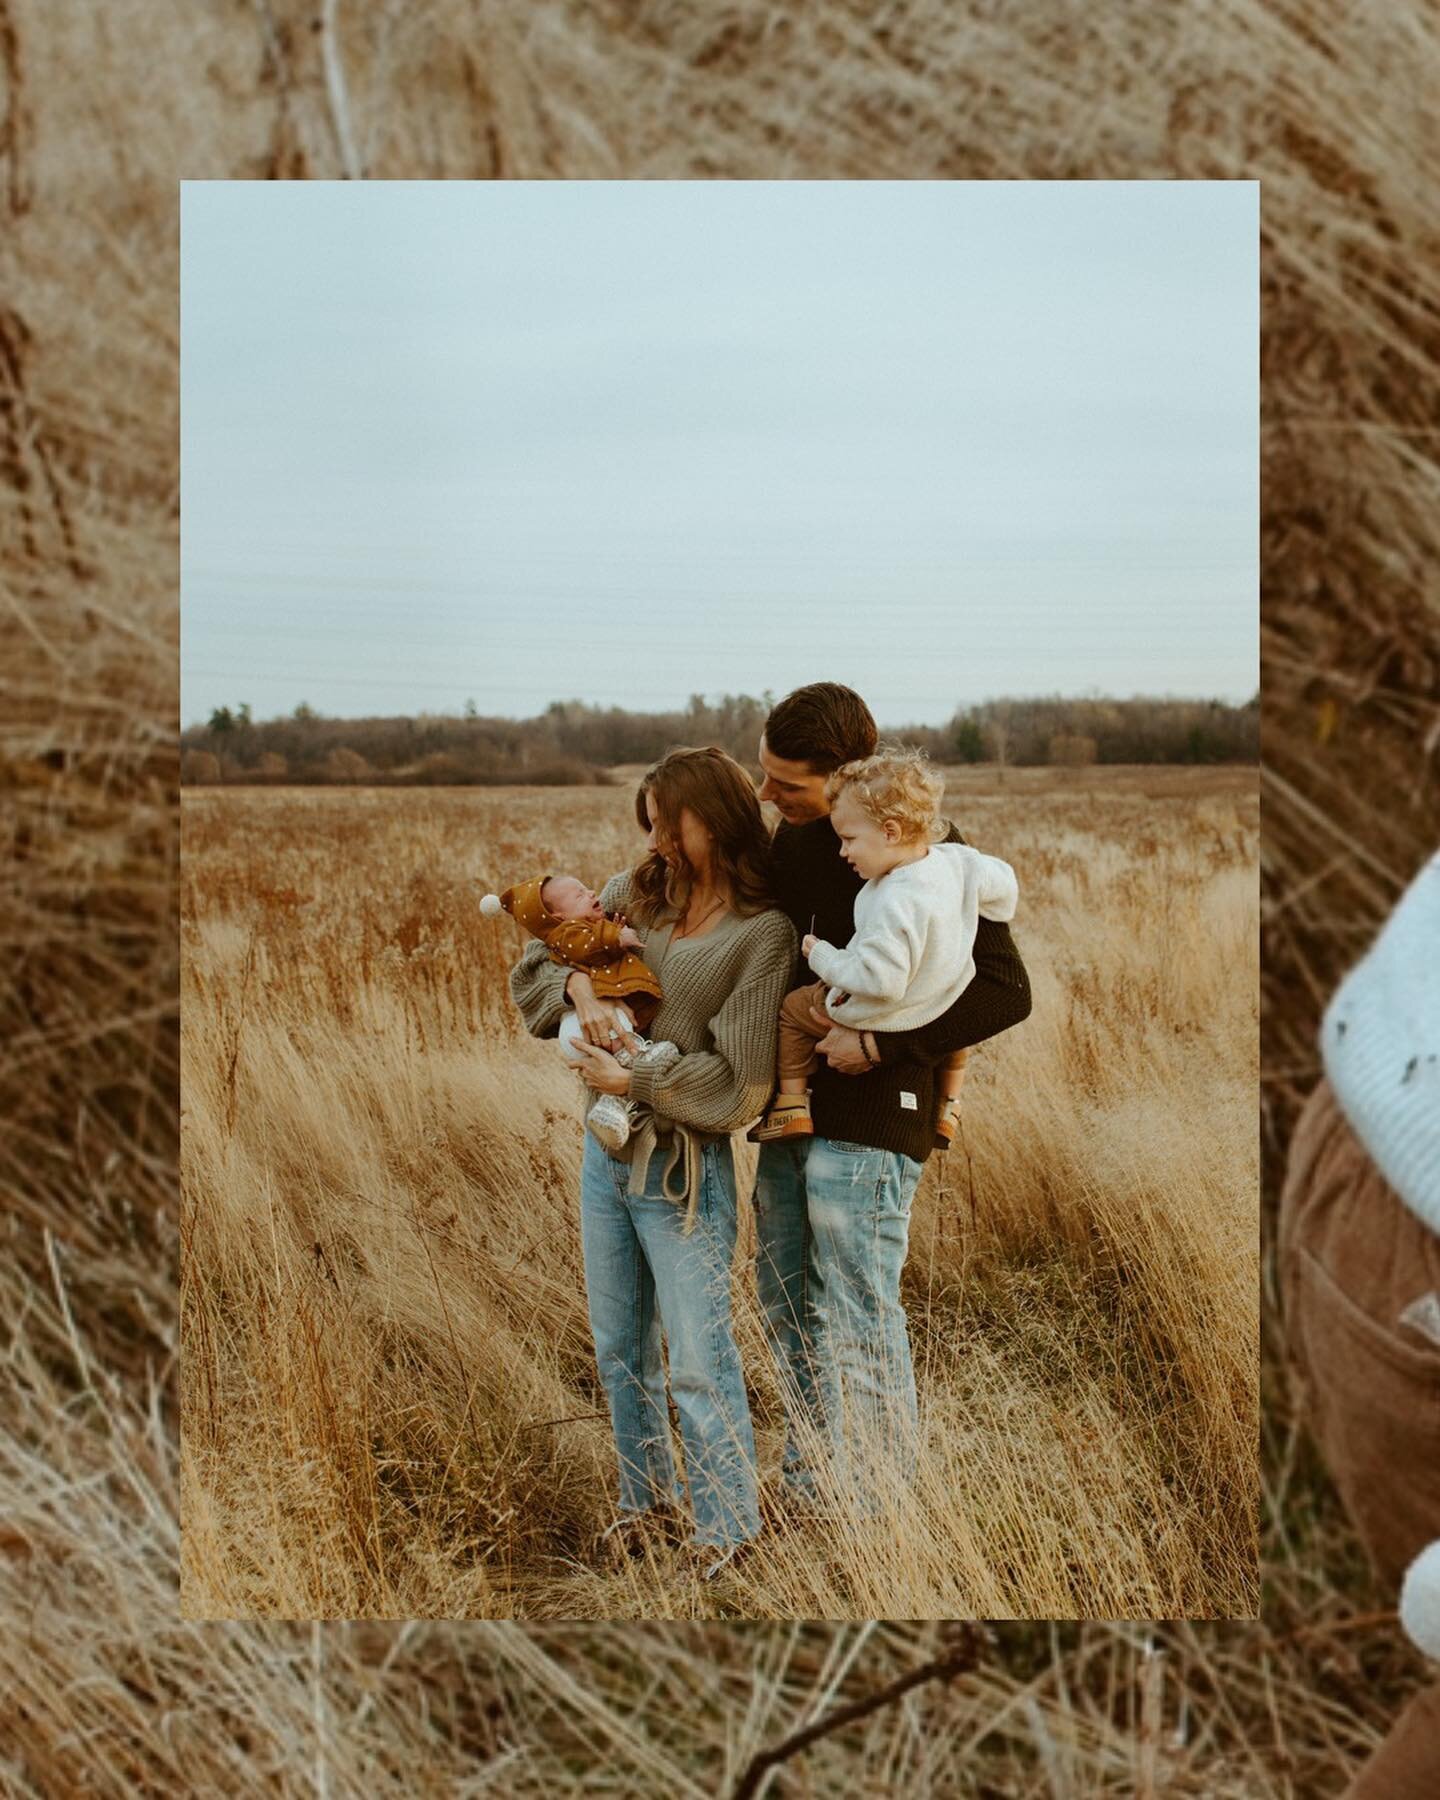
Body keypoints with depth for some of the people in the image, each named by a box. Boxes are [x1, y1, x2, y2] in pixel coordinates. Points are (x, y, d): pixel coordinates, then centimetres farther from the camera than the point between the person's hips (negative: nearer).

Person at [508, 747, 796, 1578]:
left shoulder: (764, 933, -14)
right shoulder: (637, 894, 3)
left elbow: (738, 1086, -16)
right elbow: (533, 966, 12)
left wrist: (632, 1081, -14)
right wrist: (577, 980, -9)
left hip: (684, 1172, -6)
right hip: (606, 1155, 6)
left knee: (701, 1366, 1)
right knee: (621, 1350, 18)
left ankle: (728, 1533, 18)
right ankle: (648, 1497, 36)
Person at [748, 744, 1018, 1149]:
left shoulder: (895, 903, -37)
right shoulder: (955, 860, -14)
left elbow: (880, 981, -37)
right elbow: (1002, 881, 4)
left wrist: (822, 956, -23)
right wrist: (993, 913, 25)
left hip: (886, 1019, -7)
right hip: (944, 1004, 7)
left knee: (793, 1008, 13)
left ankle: (791, 1105, 16)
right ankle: (947, 1107, 46)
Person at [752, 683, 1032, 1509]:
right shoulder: (796, 831, 7)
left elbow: (1006, 990, -17)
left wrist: (882, 1042, -22)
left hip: (869, 1118, -8)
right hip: (791, 1112, 8)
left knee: (860, 1324, -2)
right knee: (790, 1312, 16)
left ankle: (879, 1512, 11)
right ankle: (807, 1491, 31)